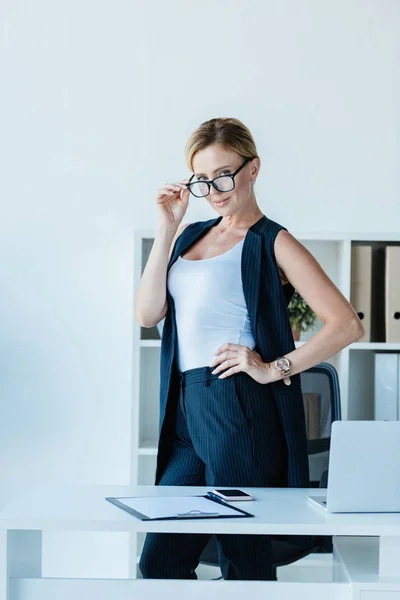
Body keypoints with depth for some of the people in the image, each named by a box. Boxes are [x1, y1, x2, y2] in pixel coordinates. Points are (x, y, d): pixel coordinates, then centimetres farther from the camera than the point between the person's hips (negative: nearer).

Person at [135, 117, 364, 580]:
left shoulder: (273, 243, -1)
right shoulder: (188, 235, 18)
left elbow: (347, 325, -9)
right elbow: (147, 314, 6)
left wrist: (273, 369, -13)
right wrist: (166, 229, 3)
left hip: (239, 410, -6)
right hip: (187, 411, 7)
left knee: (243, 562, 2)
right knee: (159, 561, 7)